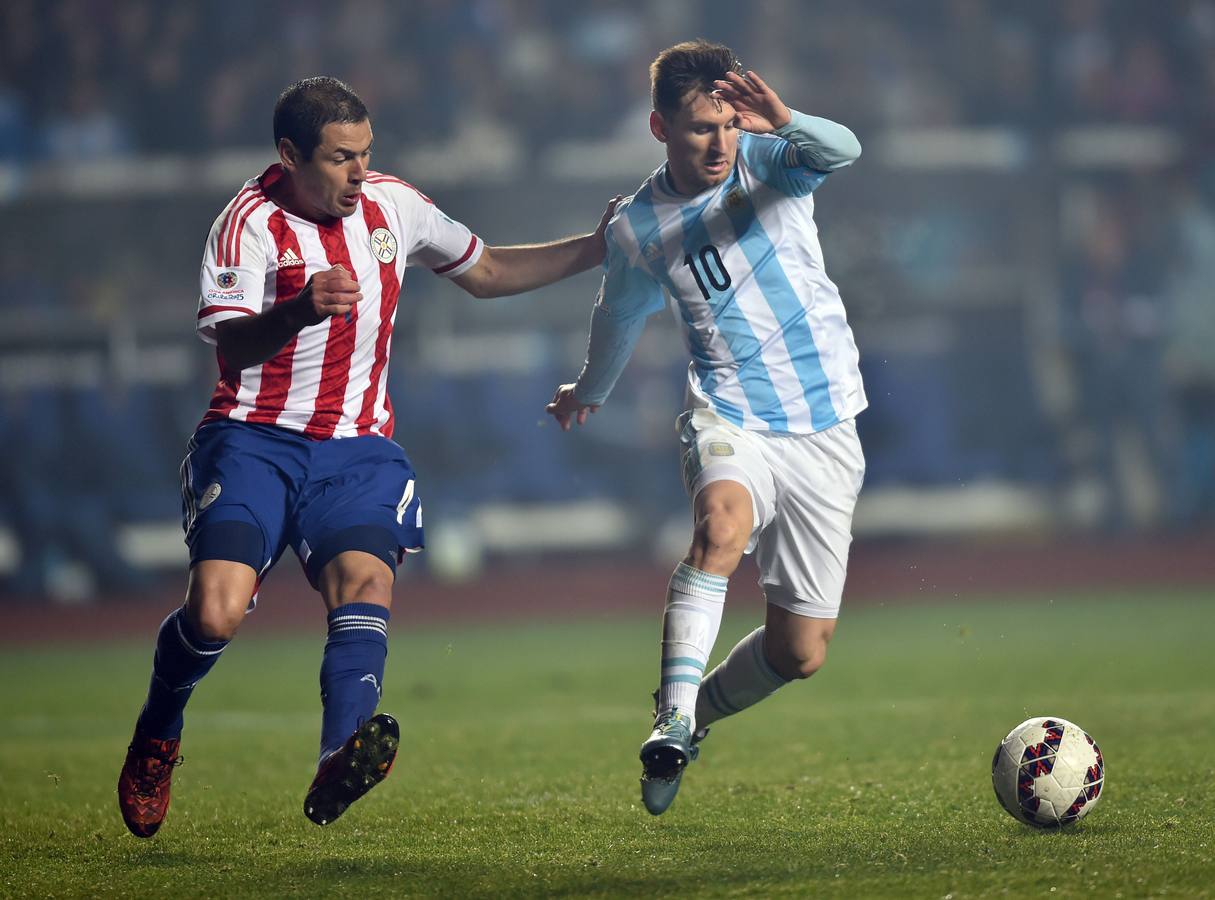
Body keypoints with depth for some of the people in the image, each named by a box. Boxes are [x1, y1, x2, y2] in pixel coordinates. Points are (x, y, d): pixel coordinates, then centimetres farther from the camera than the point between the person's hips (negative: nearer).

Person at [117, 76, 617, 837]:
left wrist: (595, 249, 14)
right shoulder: (251, 223, -10)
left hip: (357, 451, 4)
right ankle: (157, 738, 12)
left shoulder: (393, 204, 7)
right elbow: (231, 346, -21)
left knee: (366, 585, -24)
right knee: (217, 611, -19)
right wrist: (301, 310, -40)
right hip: (256, 440, -3)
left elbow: (486, 272, 22)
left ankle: (340, 763, -44)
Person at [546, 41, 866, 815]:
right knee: (723, 523, -38)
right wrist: (590, 391, 38)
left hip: (825, 432, 1)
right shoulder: (637, 227, 0)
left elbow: (842, 152, -28)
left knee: (800, 653, 3)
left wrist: (786, 123, -49)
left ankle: (701, 713, 32)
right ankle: (674, 717, -38)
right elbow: (621, 314, 22)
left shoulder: (768, 160, -5)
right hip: (730, 421, -1)